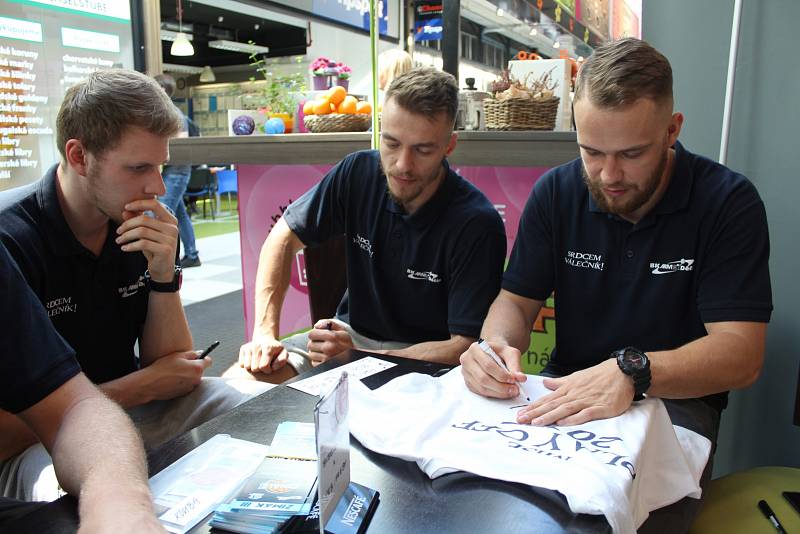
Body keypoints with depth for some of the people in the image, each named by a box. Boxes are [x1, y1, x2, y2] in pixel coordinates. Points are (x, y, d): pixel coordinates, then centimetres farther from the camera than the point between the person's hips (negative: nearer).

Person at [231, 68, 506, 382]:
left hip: (425, 360, -3)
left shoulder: (477, 223, -22)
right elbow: (285, 237, 1)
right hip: (352, 332, 4)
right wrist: (265, 332, -10)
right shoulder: (359, 172, -8)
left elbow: (464, 346, -22)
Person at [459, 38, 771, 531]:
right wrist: (497, 342, -21)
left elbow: (741, 353, -17)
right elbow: (517, 301, 3)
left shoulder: (729, 202, -10)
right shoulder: (556, 193, -1)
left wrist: (633, 371, -35)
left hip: (676, 399, -2)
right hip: (567, 390, 3)